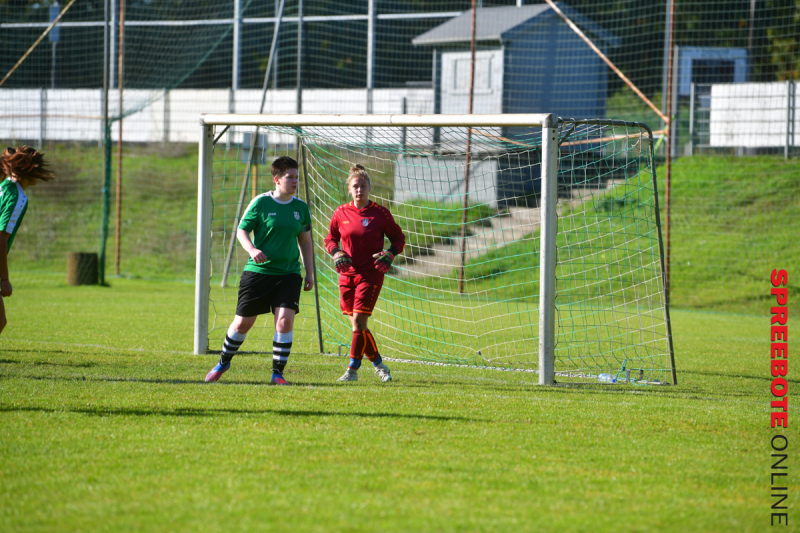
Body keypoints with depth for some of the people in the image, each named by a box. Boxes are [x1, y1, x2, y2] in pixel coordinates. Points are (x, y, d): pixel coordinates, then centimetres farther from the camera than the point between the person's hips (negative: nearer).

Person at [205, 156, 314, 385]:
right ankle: (223, 363, 29)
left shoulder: (301, 208, 7)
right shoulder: (261, 203, -5)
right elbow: (241, 230, -2)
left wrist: (309, 272, 13)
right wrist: (252, 249, -21)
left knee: (285, 320, -15)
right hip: (258, 271, -2)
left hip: (288, 273, 2)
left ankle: (278, 373, -4)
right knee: (242, 323, 5)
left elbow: (305, 241, 17)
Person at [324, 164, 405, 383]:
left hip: (371, 274, -4)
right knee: (357, 323, 5)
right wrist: (336, 252, -4)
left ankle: (352, 370, -6)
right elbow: (330, 238, 17)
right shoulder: (341, 213, 4)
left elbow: (398, 238, 6)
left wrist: (390, 254, -13)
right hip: (347, 274, 4)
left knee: (358, 321, -12)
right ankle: (378, 364, 21)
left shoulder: (380, 213, -4)